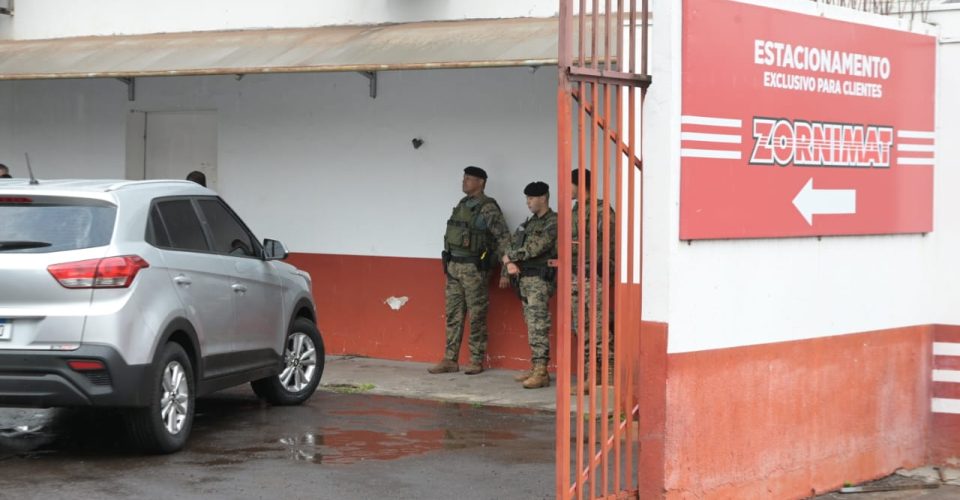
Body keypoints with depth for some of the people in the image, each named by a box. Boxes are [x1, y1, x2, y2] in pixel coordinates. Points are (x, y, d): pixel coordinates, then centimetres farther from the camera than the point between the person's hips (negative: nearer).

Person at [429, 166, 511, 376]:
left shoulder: (487, 208, -10)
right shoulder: (461, 205, 14)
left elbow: (504, 237, -13)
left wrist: (491, 260, -12)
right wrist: (449, 261, 17)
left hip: (474, 268, -8)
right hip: (453, 266, 8)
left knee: (476, 316, -1)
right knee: (453, 314, 8)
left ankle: (476, 360, 5)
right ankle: (450, 359, 11)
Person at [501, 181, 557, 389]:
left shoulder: (553, 222, -8)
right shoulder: (530, 222, 19)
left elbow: (537, 246, -18)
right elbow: (513, 244, 20)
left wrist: (511, 257, -9)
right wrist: (508, 265, 4)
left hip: (540, 279, -9)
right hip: (524, 278, 9)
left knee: (538, 325, -15)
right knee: (532, 325, 10)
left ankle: (541, 373, -19)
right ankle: (534, 367, 15)